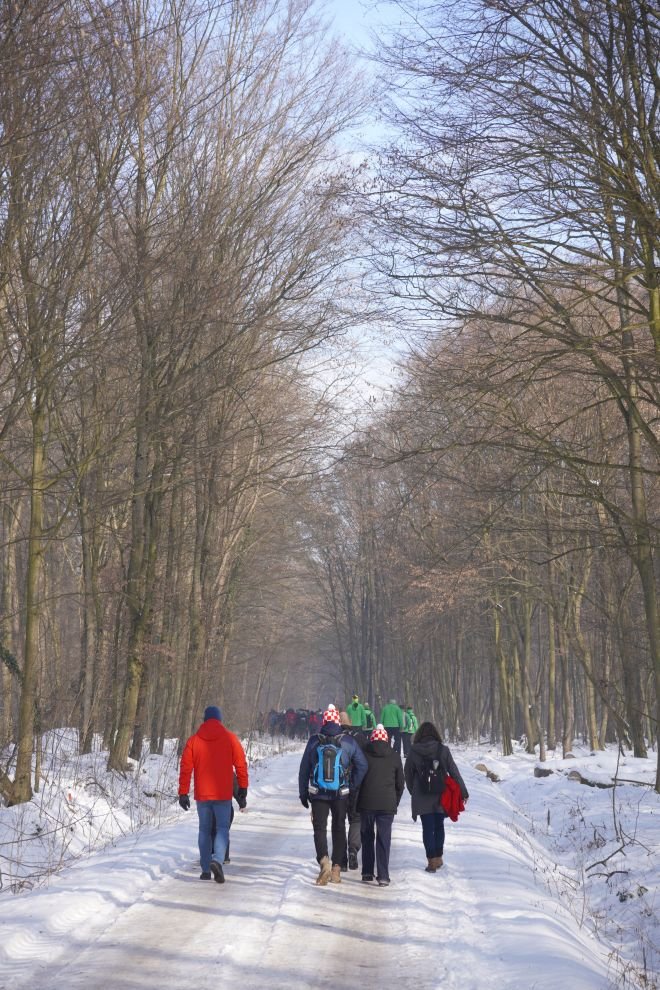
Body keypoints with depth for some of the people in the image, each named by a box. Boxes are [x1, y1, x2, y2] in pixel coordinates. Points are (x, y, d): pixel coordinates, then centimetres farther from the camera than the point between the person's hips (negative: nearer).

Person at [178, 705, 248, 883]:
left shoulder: (193, 740, 2)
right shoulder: (230, 738, -2)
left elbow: (185, 768, 1)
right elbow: (241, 764, -2)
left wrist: (183, 793, 5)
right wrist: (243, 787, 8)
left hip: (201, 794, 2)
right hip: (223, 794, -2)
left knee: (205, 830, 13)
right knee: (222, 828, 3)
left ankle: (206, 869, 11)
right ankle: (217, 860, -21)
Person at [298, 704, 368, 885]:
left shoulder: (314, 741, -3)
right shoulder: (348, 741, -3)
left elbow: (304, 768, 1)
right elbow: (362, 765, -2)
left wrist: (303, 793, 10)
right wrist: (353, 788, 7)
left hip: (318, 794, -1)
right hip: (341, 795, 1)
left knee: (319, 828, 4)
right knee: (339, 829, 13)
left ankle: (323, 860, -22)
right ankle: (336, 869, 15)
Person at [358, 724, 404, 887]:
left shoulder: (364, 754, 1)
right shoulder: (394, 757, 5)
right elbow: (400, 784, 9)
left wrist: (355, 802, 11)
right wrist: (395, 803, 19)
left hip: (366, 803, 0)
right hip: (387, 804, 0)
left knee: (367, 837, 13)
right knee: (384, 838, 3)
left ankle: (367, 873, 14)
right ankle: (383, 876, -2)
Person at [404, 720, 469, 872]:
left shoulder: (413, 751, -5)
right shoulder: (443, 750, -5)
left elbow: (408, 774, 4)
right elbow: (454, 772, -3)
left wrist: (413, 791, 19)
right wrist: (463, 792, 3)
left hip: (422, 797, -1)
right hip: (440, 796, 1)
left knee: (428, 828, 4)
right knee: (439, 826, 17)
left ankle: (431, 861, 1)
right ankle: (438, 858, 22)